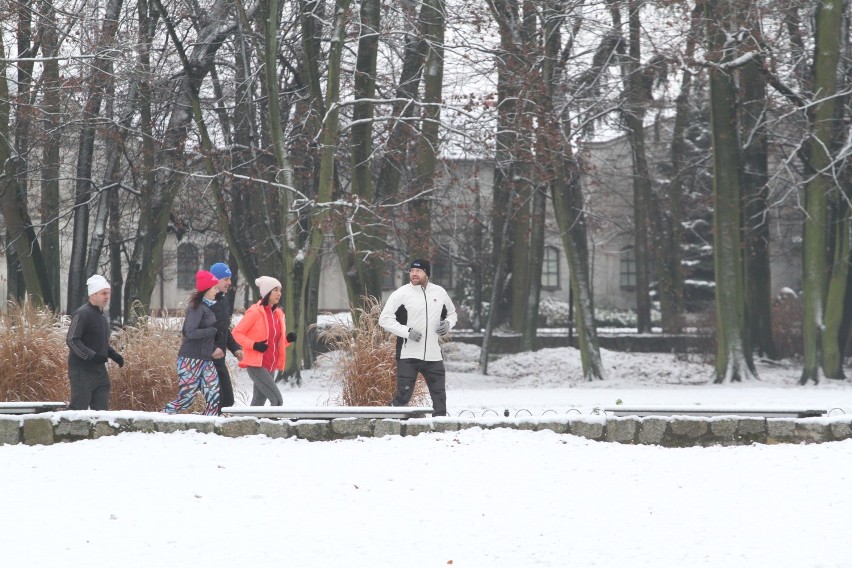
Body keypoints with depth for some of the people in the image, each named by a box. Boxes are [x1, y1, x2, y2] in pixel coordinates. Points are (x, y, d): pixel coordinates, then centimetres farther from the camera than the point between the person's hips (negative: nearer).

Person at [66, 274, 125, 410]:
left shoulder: (102, 316, 17)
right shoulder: (82, 314, -12)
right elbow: (72, 340, -19)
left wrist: (113, 355, 11)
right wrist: (92, 356, -27)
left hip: (99, 370, 9)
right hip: (82, 372, -9)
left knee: (101, 408, 6)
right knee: (78, 408, -8)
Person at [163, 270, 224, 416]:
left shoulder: (208, 307, 14)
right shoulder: (197, 308, -13)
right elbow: (191, 333, -24)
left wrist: (213, 349, 3)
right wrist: (213, 331, -14)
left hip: (205, 360, 8)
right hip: (191, 360, -8)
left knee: (214, 396, 1)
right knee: (186, 397, -4)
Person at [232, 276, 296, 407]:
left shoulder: (278, 313, 13)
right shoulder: (255, 312, -9)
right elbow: (237, 332, -7)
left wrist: (288, 339, 2)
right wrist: (254, 345, -19)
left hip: (270, 367, 8)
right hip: (256, 365, -8)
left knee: (258, 404, 10)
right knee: (277, 400, -17)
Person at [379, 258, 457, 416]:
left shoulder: (440, 293, 8)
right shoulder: (401, 294, -5)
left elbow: (452, 313, 24)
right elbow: (385, 319, -7)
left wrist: (448, 324, 1)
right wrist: (407, 332, -16)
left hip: (434, 355, 4)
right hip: (408, 355, -4)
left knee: (439, 395, 9)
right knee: (403, 395, -8)